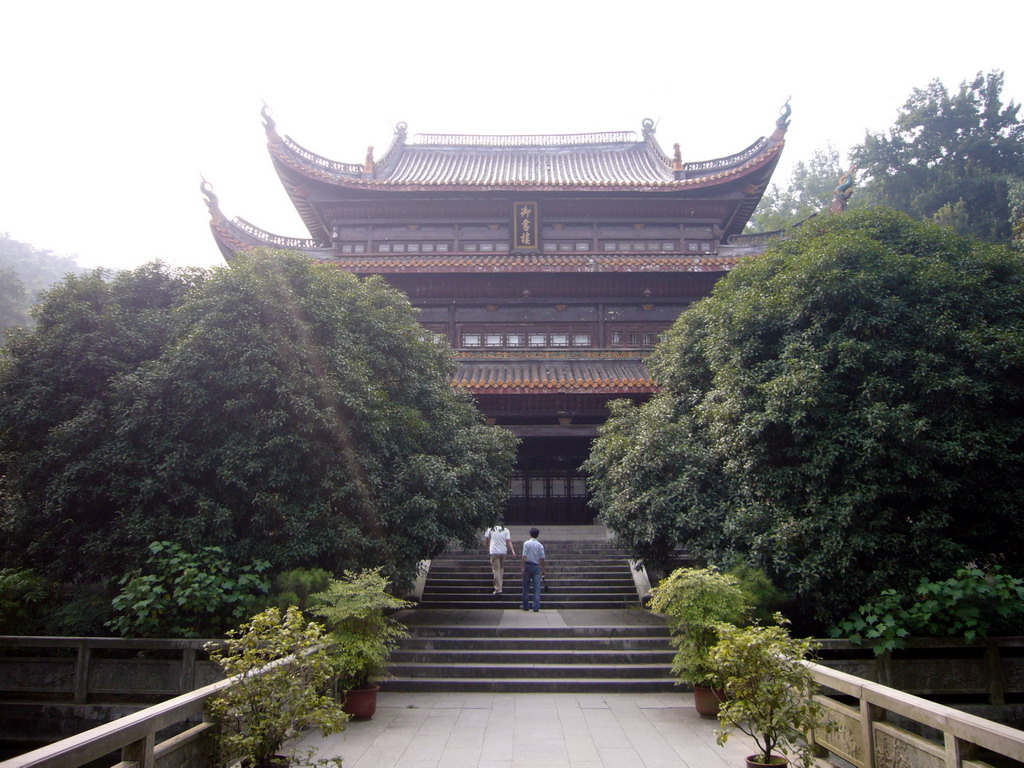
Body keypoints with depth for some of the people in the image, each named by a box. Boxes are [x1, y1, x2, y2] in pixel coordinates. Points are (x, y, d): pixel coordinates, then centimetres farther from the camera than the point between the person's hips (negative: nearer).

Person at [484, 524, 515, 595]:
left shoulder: (491, 529, 0)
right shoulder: (506, 530, 4)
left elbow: (486, 540, 9)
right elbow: (508, 541, -4)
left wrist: (488, 547, 26)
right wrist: (512, 551, -6)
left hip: (494, 552, -3)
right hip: (503, 551, 3)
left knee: (496, 570, -2)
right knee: (501, 568, 20)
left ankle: (498, 589, -5)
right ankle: (499, 585, 22)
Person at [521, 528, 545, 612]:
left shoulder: (526, 543, -5)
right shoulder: (540, 545, 1)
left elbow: (524, 556, -9)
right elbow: (542, 558, 1)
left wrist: (523, 567, -6)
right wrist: (542, 569, 9)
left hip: (528, 565, -1)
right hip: (536, 566, 1)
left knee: (526, 587, 9)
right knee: (537, 588, 3)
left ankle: (526, 606, 15)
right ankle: (536, 607, 0)